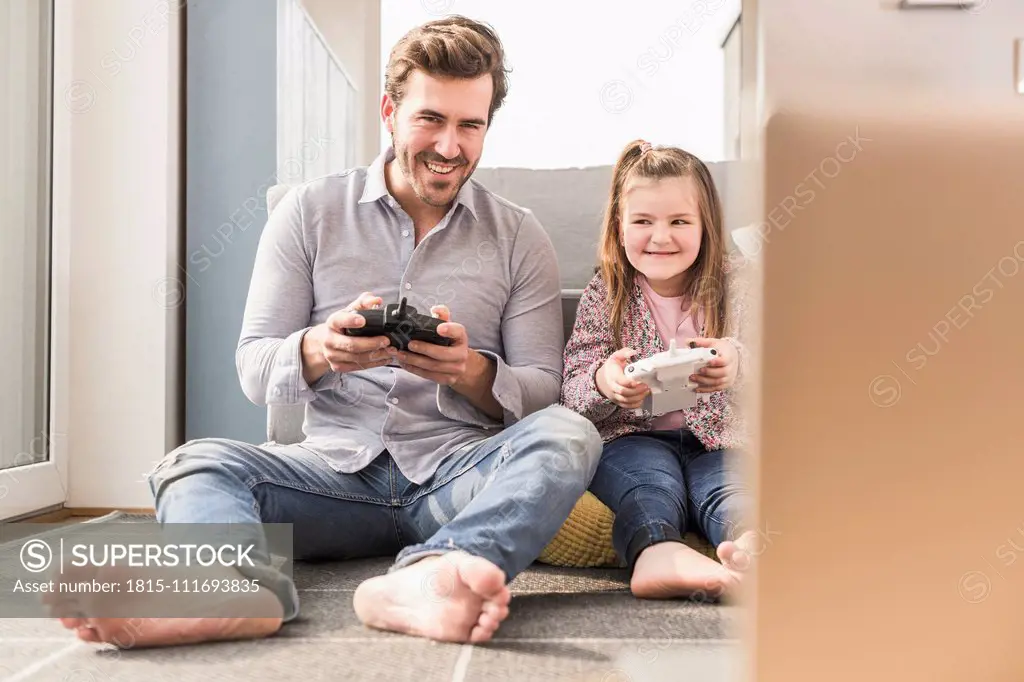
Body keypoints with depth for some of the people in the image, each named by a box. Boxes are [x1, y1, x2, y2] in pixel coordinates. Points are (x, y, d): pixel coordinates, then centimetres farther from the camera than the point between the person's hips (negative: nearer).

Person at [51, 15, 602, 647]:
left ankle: (426, 580, -53)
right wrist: (320, 350, -20)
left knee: (569, 435, -29)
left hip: (460, 477, 0)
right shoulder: (310, 212, 7)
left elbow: (544, 392, 3)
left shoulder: (521, 238, 7)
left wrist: (471, 372, -20)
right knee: (195, 462, -22)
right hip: (338, 469, 1)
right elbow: (254, 371, 4)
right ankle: (245, 591, -53)